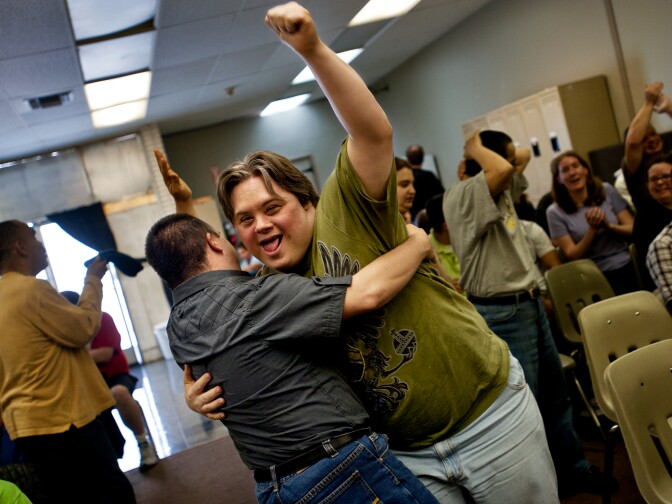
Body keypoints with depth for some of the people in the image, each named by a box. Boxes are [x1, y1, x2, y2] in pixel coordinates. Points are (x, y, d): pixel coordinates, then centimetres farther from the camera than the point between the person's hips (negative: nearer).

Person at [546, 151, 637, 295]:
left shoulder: (606, 191, 6)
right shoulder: (556, 212, -1)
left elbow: (634, 229, 7)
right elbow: (572, 255, -4)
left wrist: (608, 225, -11)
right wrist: (592, 229, -16)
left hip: (629, 267, 3)